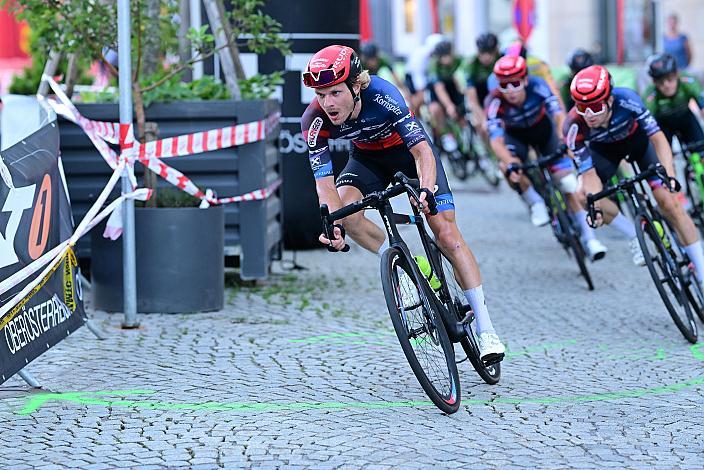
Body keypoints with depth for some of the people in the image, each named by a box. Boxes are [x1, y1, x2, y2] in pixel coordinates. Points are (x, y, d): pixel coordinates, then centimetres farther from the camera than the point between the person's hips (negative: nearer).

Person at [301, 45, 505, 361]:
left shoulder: (381, 95, -37)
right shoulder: (315, 121, -28)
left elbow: (422, 150, -41)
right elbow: (324, 181, -30)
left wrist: (426, 189, -59)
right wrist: (332, 223, -47)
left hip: (409, 149, -3)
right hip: (368, 157, 3)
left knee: (445, 232, -12)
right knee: (345, 207, -28)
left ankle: (486, 331, -11)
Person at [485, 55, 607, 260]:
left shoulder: (537, 86, -32)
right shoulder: (495, 102, -33)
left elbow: (559, 115, -41)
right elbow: (496, 140, -41)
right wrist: (509, 162, -59)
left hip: (543, 129, 0)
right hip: (516, 135, 0)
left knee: (569, 182, -13)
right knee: (509, 168, -32)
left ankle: (589, 238, -10)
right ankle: (535, 203, -4)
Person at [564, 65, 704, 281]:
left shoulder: (626, 100, -38)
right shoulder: (574, 126, -33)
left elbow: (658, 138, -33)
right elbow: (589, 173, -27)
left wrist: (669, 175, -47)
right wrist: (595, 206, -43)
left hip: (637, 138, -1)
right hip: (604, 148, 2)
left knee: (669, 202, -13)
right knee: (585, 194, -25)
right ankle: (634, 235, -1)